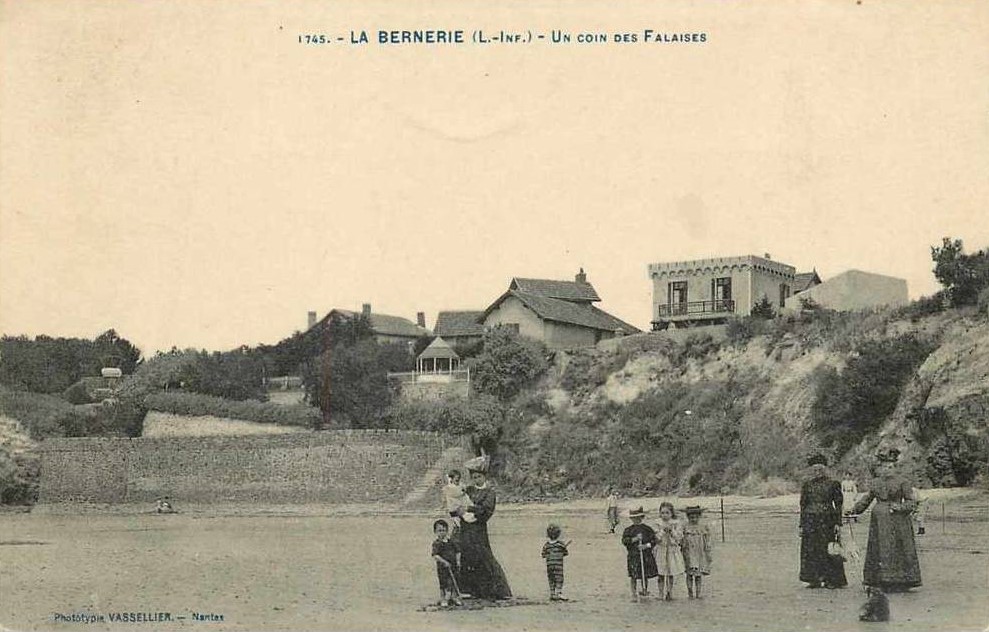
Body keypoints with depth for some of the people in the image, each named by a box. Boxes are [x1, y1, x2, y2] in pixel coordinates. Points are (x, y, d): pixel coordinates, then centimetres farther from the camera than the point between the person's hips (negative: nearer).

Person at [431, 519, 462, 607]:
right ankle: (443, 599, 9)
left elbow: (457, 552, 15)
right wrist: (444, 562, -23)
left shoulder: (451, 542, 7)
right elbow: (435, 555, -17)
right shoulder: (436, 543, -8)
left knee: (453, 582, 12)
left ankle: (455, 597, 24)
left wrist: (458, 561, 2)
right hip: (442, 567, -5)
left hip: (453, 566, 5)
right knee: (444, 583, -1)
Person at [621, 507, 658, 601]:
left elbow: (653, 541, 3)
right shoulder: (628, 530, 2)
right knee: (633, 576, -2)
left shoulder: (647, 529, 5)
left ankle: (645, 590, 26)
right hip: (633, 555, -1)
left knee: (645, 575, 6)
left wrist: (646, 545, -14)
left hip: (646, 555, 1)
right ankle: (634, 594, 7)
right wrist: (635, 539, -17)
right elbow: (624, 541, -7)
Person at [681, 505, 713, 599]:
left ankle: (698, 594, 12)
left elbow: (707, 540, 8)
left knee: (698, 575, 6)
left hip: (700, 554, 2)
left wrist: (708, 554, 6)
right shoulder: (685, 527, 0)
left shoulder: (703, 526, 5)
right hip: (689, 554, -2)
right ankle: (690, 594, 0)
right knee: (690, 574, -5)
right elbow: (681, 540, 3)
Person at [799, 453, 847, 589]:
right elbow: (803, 505, 11)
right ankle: (814, 579, 8)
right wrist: (802, 525, 6)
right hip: (810, 520, 3)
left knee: (827, 550, -2)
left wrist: (838, 523, -6)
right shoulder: (807, 484, 9)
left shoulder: (833, 483, 2)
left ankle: (832, 580, 6)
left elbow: (838, 504, 2)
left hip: (827, 520, -3)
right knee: (810, 550, 1)